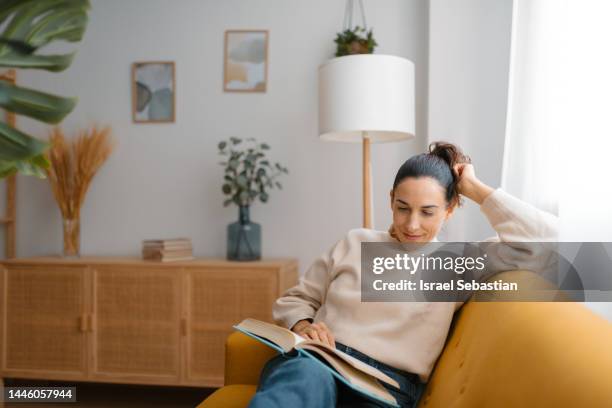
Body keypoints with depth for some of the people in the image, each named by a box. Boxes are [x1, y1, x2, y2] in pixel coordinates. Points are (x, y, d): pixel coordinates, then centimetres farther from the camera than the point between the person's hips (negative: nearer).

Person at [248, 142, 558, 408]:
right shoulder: (356, 242, 18)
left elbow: (543, 235, -2)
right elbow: (294, 299, 22)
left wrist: (474, 189, 6)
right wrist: (304, 326, -2)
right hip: (316, 364, 2)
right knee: (309, 377, -40)